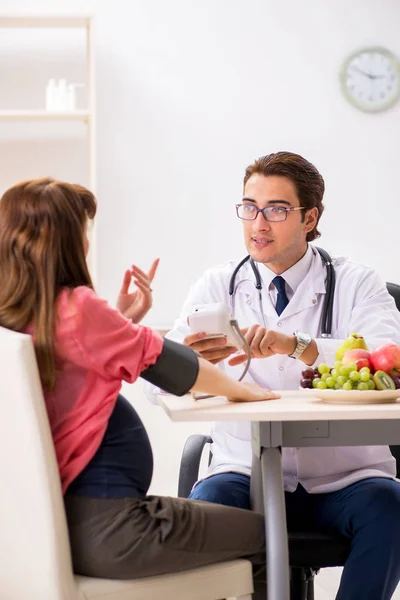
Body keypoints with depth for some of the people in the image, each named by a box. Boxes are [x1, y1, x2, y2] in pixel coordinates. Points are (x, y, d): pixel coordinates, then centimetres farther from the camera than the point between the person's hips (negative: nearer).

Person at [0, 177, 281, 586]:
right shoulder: (74, 307, -20)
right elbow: (163, 361, -9)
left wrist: (123, 322, 8)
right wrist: (241, 390, 5)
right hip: (103, 528, -10)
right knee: (259, 532, 6)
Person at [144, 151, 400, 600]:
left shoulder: (356, 283, 2)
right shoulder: (216, 286, 7)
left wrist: (294, 345, -33)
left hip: (344, 475, -1)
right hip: (248, 473, 1)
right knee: (207, 505, -29)